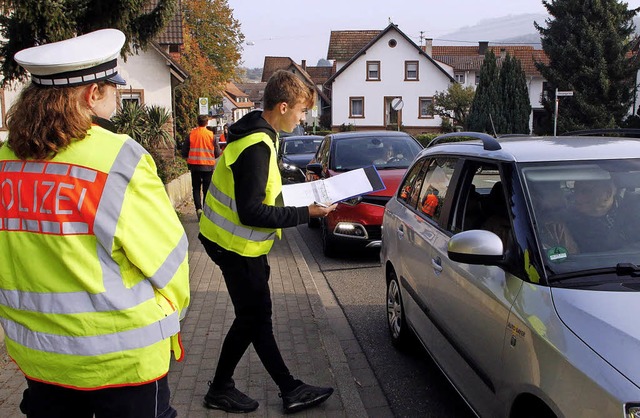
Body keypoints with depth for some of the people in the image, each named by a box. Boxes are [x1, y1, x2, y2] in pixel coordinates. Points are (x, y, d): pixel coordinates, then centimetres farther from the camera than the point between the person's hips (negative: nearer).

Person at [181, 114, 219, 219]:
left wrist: (189, 158, 19)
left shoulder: (191, 134, -5)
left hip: (194, 165, 1)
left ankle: (198, 208, -4)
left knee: (196, 188, 11)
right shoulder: (211, 135, -7)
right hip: (208, 166, -1)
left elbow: (184, 152, -1)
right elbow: (217, 153, -3)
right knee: (207, 189, 9)